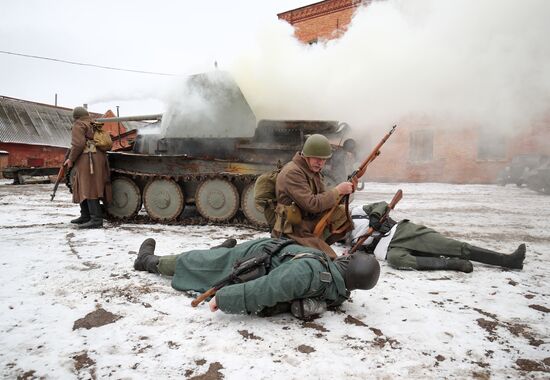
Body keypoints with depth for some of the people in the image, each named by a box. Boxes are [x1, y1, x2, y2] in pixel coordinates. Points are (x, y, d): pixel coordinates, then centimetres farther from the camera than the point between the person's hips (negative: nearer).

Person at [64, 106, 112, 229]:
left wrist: (71, 159, -4)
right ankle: (85, 216, 22)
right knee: (82, 188, 17)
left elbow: (78, 144, -14)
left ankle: (96, 219, -18)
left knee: (88, 188, -12)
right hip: (99, 158, 9)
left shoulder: (78, 125, 0)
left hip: (87, 159, -9)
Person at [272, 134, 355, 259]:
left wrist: (344, 191, -8)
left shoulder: (313, 170, 8)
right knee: (330, 259, -17)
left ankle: (321, 244, 5)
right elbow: (312, 204, -25)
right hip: (295, 231, -9)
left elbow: (324, 198, 9)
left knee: (343, 212, 3)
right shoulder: (292, 173, -20)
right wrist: (337, 190, -18)